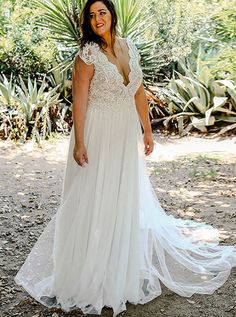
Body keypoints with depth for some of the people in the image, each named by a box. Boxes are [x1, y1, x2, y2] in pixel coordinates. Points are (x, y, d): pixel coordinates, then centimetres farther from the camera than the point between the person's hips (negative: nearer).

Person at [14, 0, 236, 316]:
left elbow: (139, 93, 11)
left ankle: (127, 270, 35)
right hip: (98, 134, -6)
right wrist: (79, 142, -20)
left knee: (129, 199, 15)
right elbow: (79, 99, -15)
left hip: (127, 135, 6)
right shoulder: (88, 54, -10)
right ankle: (89, 275, 18)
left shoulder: (130, 47, 7)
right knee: (94, 200, 2)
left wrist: (147, 131, 11)